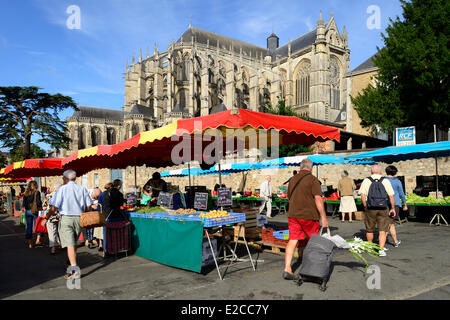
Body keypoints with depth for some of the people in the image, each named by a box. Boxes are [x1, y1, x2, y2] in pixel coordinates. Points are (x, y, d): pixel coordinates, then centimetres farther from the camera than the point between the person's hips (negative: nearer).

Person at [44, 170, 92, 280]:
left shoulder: (62, 189, -4)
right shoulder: (82, 189, 7)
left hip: (66, 218, -4)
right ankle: (71, 263, 36)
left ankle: (74, 269, -15)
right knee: (74, 243, 20)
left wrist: (46, 218, 0)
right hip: (79, 218, 4)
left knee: (70, 244, -8)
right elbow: (88, 206, 6)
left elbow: (54, 207, -11)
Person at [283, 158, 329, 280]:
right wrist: (323, 217, -16)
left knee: (292, 241, 0)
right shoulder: (312, 180, -8)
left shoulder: (293, 180, 12)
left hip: (293, 215, 5)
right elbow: (318, 199, -17)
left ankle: (287, 269, -9)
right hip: (309, 215, -4)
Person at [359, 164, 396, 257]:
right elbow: (391, 196, 0)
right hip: (383, 209, 0)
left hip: (370, 208, 0)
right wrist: (393, 208, 9)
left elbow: (362, 195, -9)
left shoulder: (366, 181, -1)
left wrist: (365, 206, 0)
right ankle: (381, 250, -6)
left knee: (369, 229, 16)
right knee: (382, 231, 5)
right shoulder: (386, 181, 1)